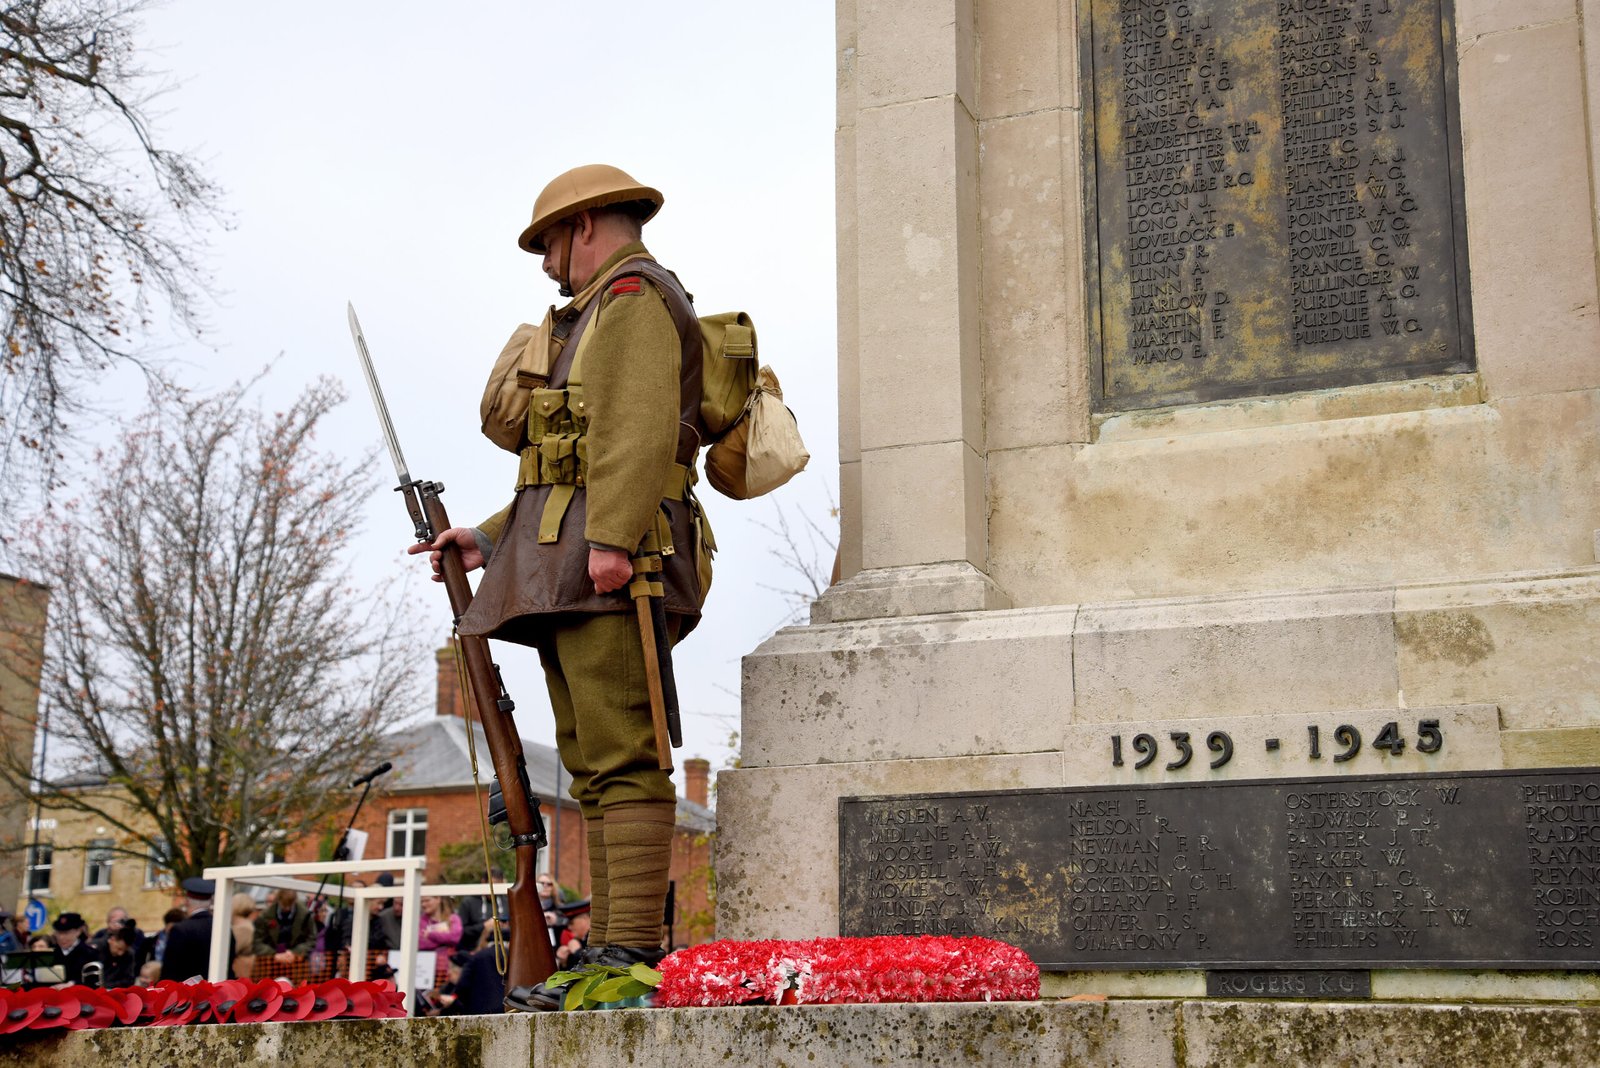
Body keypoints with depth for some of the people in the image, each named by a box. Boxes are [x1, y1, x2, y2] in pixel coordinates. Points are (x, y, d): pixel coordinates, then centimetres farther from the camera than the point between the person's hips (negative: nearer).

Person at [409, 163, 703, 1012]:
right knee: (594, 770, 6)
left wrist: (609, 540, -25)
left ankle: (632, 956, -17)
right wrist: (489, 538, 26)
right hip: (566, 576, 11)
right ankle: (612, 956, 7)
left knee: (623, 762, -14)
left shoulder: (633, 291, 0)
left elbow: (640, 425, -16)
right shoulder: (600, 316, 31)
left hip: (609, 565, -11)